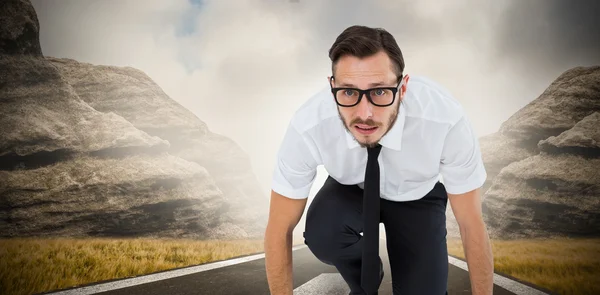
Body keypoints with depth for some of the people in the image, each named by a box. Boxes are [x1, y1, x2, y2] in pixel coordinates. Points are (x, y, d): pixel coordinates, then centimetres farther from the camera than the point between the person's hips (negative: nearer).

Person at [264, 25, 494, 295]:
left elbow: (472, 223, -24)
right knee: (322, 235, -32)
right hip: (352, 190, 0)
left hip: (417, 195, 0)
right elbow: (279, 229, -24)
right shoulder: (308, 127, -35)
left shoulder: (446, 120, -37)